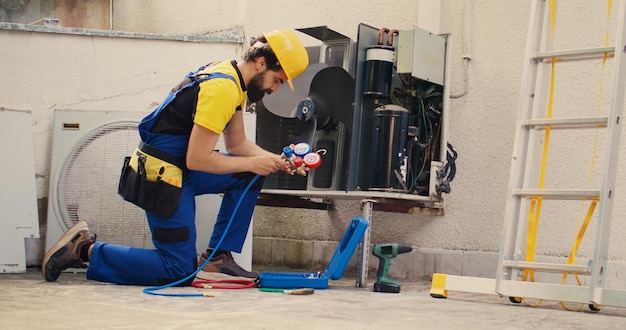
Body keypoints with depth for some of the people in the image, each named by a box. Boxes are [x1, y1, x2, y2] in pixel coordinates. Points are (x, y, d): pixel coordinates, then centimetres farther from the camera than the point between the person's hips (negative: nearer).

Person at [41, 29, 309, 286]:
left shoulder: (233, 80, 9)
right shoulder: (221, 89, -22)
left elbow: (237, 143, 16)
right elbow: (197, 159, -23)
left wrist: (273, 160, 0)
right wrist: (252, 162, -14)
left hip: (181, 170, 10)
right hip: (162, 175, -10)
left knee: (250, 176, 5)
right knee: (178, 269, -5)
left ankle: (216, 258, 8)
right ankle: (85, 250, 0)